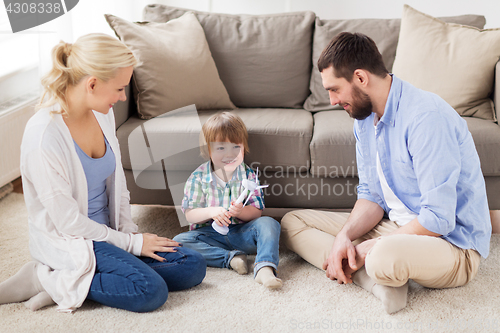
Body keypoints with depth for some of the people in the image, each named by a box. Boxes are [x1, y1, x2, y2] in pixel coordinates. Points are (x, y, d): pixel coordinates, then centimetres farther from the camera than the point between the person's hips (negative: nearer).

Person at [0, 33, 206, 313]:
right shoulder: (43, 135, -24)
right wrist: (131, 243, -13)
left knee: (194, 266, -3)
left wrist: (129, 230, 2)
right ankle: (49, 278, -9)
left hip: (107, 232, 9)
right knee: (151, 291, -26)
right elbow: (67, 220, -20)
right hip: (66, 242, -8)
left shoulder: (103, 115, -1)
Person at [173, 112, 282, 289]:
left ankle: (265, 268, -45)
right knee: (179, 241, -26)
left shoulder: (248, 175, -1)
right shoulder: (198, 177, -3)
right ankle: (230, 258, -29)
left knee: (269, 223, -26)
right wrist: (211, 212, -26)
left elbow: (257, 212, -4)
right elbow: (189, 214, -5)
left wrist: (241, 212, -27)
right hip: (209, 233, 0)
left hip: (242, 232, 0)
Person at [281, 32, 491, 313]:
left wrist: (369, 249, -19)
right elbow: (372, 195, 8)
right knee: (292, 222, 2)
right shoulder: (365, 118, 5)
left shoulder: (427, 117, -25)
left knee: (386, 258, -44)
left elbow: (437, 219, -27)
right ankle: (381, 282, -15)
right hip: (396, 227, 9)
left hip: (451, 241, -9)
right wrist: (345, 236, -12)